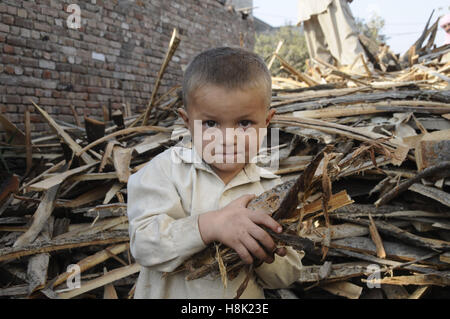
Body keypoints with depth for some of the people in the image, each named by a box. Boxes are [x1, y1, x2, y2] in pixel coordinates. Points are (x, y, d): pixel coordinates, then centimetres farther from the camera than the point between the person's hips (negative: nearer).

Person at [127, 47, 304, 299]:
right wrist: (210, 225, -27)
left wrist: (263, 256, -17)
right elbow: (144, 244, -16)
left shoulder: (271, 189, -2)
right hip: (170, 293, -1)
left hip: (245, 297, 2)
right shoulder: (168, 169, -7)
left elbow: (290, 273, 3)